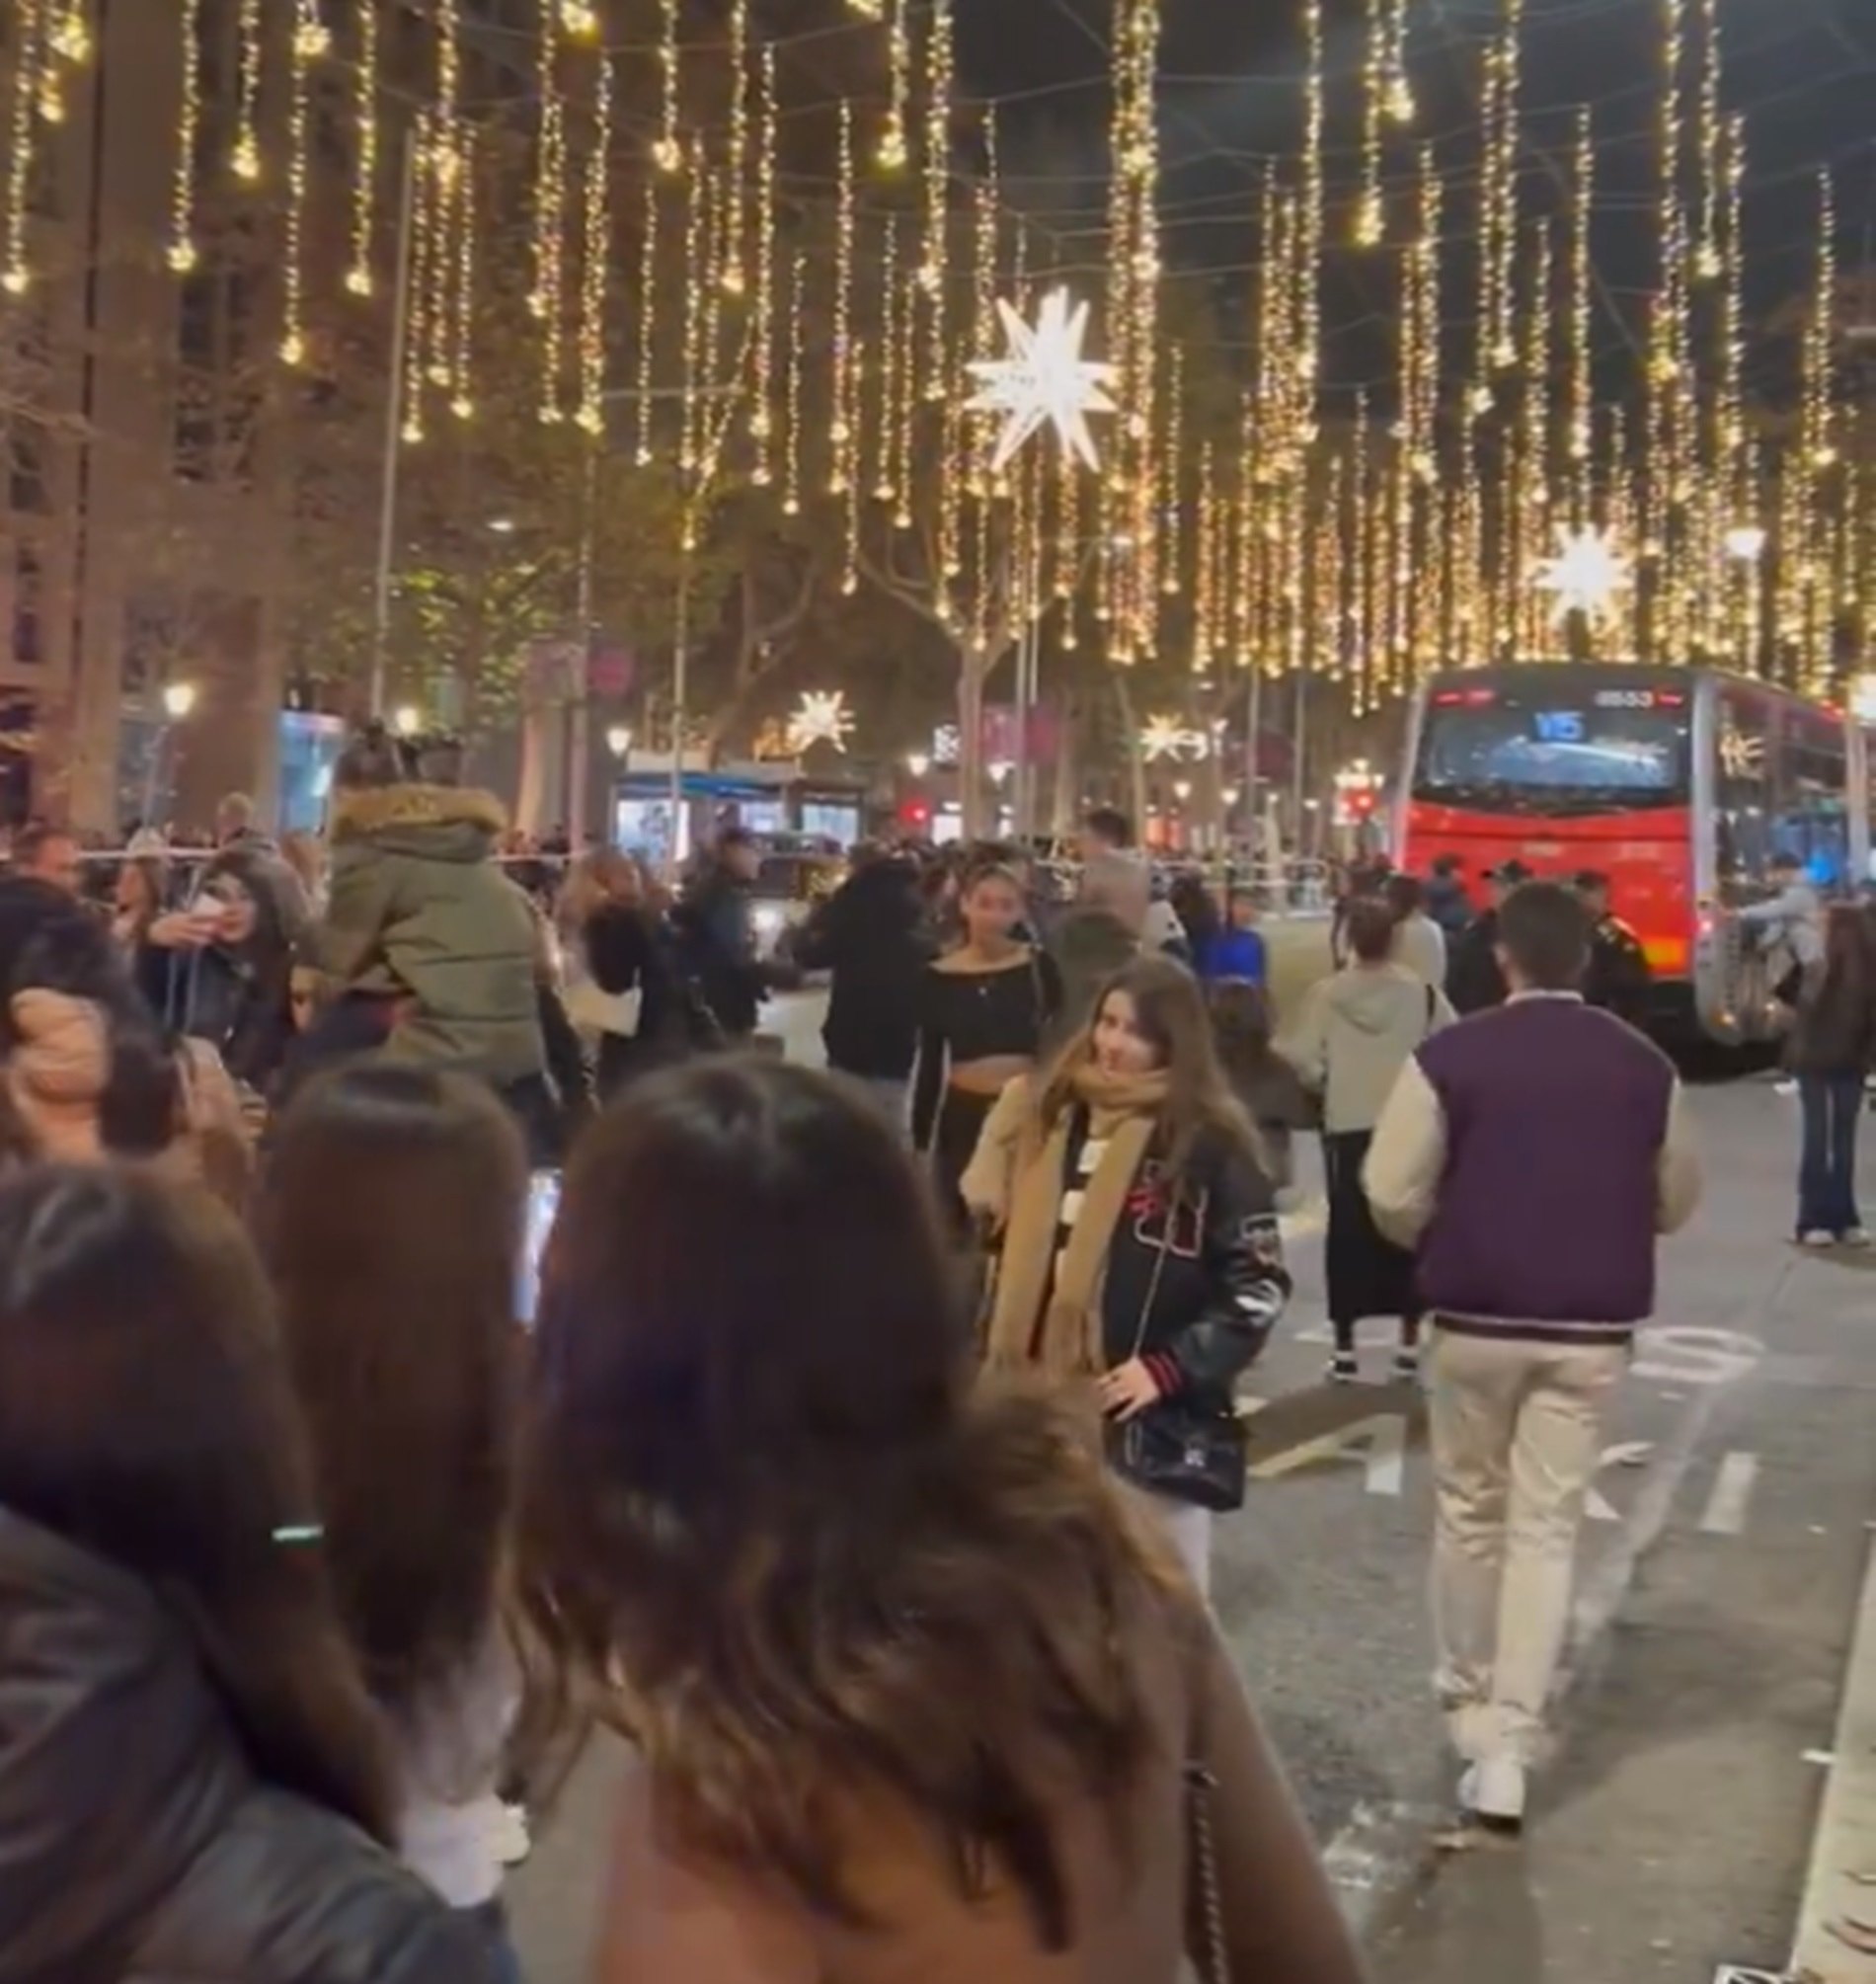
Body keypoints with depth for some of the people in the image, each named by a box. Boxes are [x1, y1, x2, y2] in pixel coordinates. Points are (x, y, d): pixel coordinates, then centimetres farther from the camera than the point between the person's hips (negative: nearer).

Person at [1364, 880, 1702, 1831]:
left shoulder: (1450, 1056, -11)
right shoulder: (1645, 1066, -2)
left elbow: (1393, 1194, -9)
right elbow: (1674, 1201, 9)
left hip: (1476, 1316, -1)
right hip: (1593, 1326, 1)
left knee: (1469, 1512, 17)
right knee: (1547, 1527, 6)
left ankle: (1468, 1703, 31)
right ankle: (1506, 1741, 2)